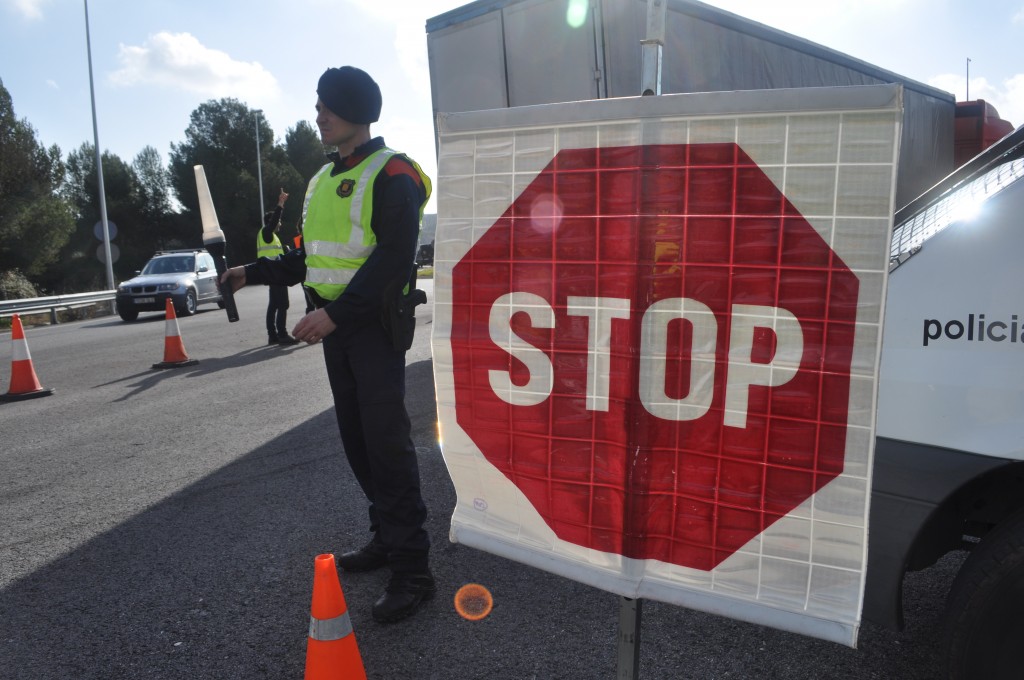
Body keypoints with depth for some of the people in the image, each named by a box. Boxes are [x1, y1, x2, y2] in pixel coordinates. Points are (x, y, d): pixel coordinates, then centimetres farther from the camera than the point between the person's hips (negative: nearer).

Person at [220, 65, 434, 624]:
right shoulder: (323, 179, 18)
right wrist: (254, 273, 16)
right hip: (335, 326, 9)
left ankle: (411, 568, -2)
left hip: (375, 325, -9)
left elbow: (394, 257, -20)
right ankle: (386, 538, 26)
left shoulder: (390, 174, -10)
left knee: (386, 441, -10)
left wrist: (337, 312, -25)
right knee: (356, 437, 12)